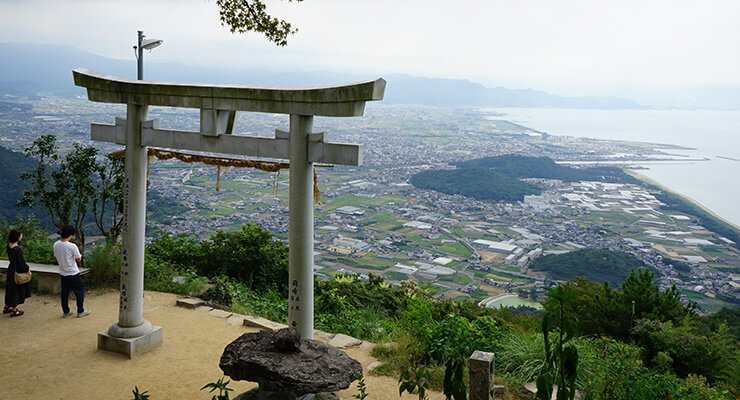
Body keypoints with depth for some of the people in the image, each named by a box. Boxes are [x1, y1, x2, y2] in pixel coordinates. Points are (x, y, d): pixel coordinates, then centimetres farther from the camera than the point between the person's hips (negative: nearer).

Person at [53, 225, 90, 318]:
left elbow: (56, 257, 10)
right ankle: (80, 311, 14)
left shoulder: (56, 245, -3)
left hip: (62, 273, 6)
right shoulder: (72, 246, -22)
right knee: (80, 291, 9)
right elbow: (79, 259, -12)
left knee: (64, 292, 16)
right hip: (73, 274, -6)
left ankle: (66, 311, 24)